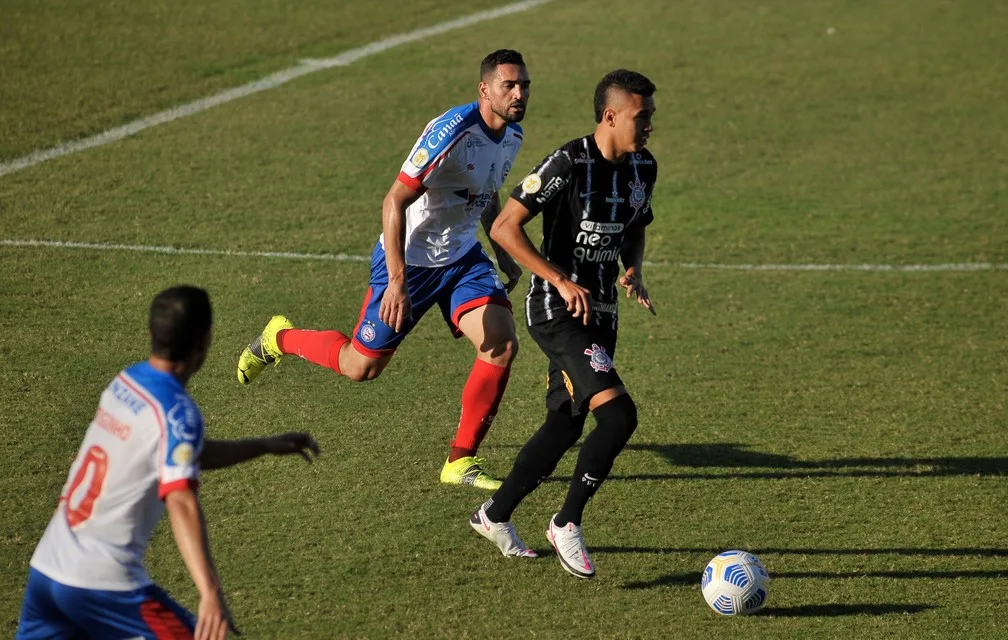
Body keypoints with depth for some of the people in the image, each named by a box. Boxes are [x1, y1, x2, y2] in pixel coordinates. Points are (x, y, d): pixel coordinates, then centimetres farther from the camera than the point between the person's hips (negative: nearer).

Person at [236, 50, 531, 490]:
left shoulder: (512, 136, -1)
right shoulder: (452, 130, -27)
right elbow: (395, 201, -27)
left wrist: (503, 256, 15)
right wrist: (397, 281, -31)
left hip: (462, 257, 6)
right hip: (409, 259, -6)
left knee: (503, 344, -15)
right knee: (360, 367, 4)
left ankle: (461, 461, -2)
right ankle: (280, 339, 34)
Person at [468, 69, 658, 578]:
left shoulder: (643, 168, 5)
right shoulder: (568, 164, -19)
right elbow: (504, 228, -18)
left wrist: (633, 270, 1)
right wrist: (562, 282, -21)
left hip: (600, 311, 8)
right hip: (556, 311, -8)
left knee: (565, 426, 14)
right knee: (618, 413, -20)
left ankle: (495, 516, 33)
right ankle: (567, 525, -4)